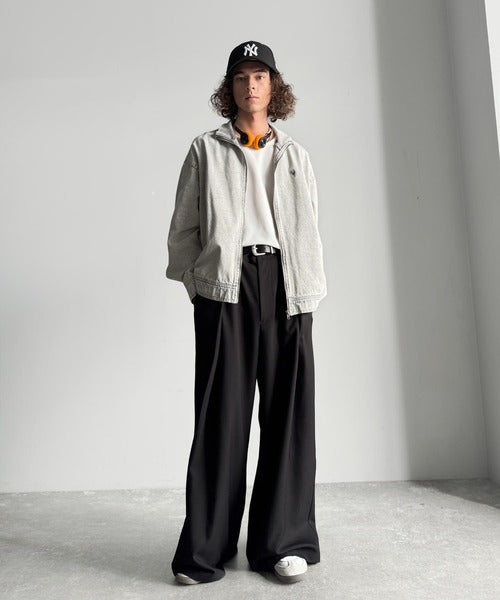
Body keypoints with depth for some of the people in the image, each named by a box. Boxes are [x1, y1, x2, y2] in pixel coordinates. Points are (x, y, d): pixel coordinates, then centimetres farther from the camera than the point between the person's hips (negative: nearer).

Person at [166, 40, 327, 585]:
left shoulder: (294, 154, 22)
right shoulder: (205, 150, 16)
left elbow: (309, 228, 16)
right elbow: (183, 225, 12)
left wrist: (309, 291, 6)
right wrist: (195, 280, 2)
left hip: (284, 284, 2)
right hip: (224, 284, -2)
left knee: (288, 411, 0)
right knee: (221, 412, -5)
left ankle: (283, 542, 12)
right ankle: (206, 550, 6)